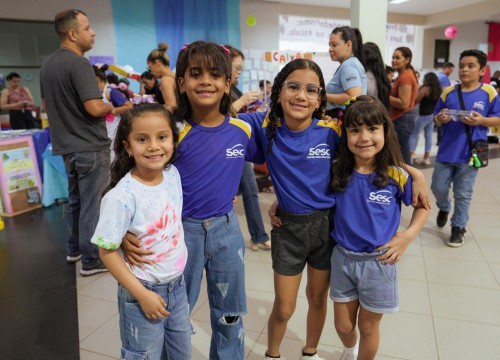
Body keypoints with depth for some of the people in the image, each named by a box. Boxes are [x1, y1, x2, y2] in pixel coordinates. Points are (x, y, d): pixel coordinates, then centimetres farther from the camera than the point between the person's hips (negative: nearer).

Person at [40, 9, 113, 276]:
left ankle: (74, 249, 33)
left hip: (67, 145, 9)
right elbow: (95, 108, -25)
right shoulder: (79, 64, -17)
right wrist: (109, 107, -5)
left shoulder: (47, 65, 11)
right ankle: (91, 261, 11)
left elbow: (47, 104, 20)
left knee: (75, 200, 20)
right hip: (90, 146, -9)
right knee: (91, 205, 0)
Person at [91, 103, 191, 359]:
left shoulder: (173, 174, -7)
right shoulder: (121, 196, -24)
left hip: (178, 284, 6)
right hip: (143, 291, -5)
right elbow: (107, 252, -16)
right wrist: (142, 295, -15)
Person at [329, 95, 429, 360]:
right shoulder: (336, 172, -9)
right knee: (343, 326, 19)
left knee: (368, 327, 17)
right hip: (342, 258, 2)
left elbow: (423, 206, 2)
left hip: (378, 262, -2)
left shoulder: (397, 176, -14)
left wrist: (407, 236, -10)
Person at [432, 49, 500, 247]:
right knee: (438, 187, 10)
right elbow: (436, 119, 9)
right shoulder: (448, 92, 2)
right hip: (446, 151, 2)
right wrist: (439, 120, -14)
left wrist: (482, 120, -19)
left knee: (463, 194, 7)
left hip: (471, 153, -2)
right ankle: (444, 208, 43)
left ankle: (458, 229, 23)